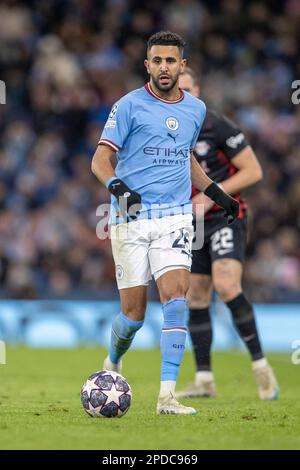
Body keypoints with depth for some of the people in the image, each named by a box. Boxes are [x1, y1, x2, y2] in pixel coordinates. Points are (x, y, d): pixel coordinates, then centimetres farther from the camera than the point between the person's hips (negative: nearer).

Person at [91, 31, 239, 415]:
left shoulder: (195, 109, 12)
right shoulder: (129, 106, -3)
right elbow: (101, 159, -6)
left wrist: (214, 192, 22)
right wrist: (117, 187, -25)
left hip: (174, 218, 3)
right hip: (131, 218, -3)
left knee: (176, 298, -16)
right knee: (134, 313, -1)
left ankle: (167, 396, -17)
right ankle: (113, 363, 33)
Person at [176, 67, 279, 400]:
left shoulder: (217, 126, -12)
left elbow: (253, 171, -11)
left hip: (226, 217, -6)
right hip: (191, 224, 6)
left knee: (226, 286, -24)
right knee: (196, 300, 4)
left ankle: (260, 365, -13)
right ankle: (204, 380, 11)